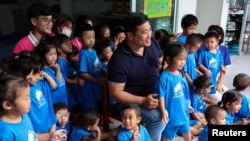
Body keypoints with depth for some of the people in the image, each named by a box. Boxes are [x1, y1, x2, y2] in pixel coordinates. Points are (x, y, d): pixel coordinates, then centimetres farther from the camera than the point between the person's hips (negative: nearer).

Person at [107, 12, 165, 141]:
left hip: (155, 95, 7)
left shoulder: (152, 43, -6)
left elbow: (161, 64, 11)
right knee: (158, 119, -26)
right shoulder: (119, 60, -25)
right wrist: (142, 101, -27)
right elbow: (116, 93, -19)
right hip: (131, 102, -7)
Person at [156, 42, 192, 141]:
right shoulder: (165, 76, -22)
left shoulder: (181, 74, 0)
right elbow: (161, 95, -21)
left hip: (183, 113, 7)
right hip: (171, 115, -7)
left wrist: (187, 105, 17)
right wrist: (163, 111, -23)